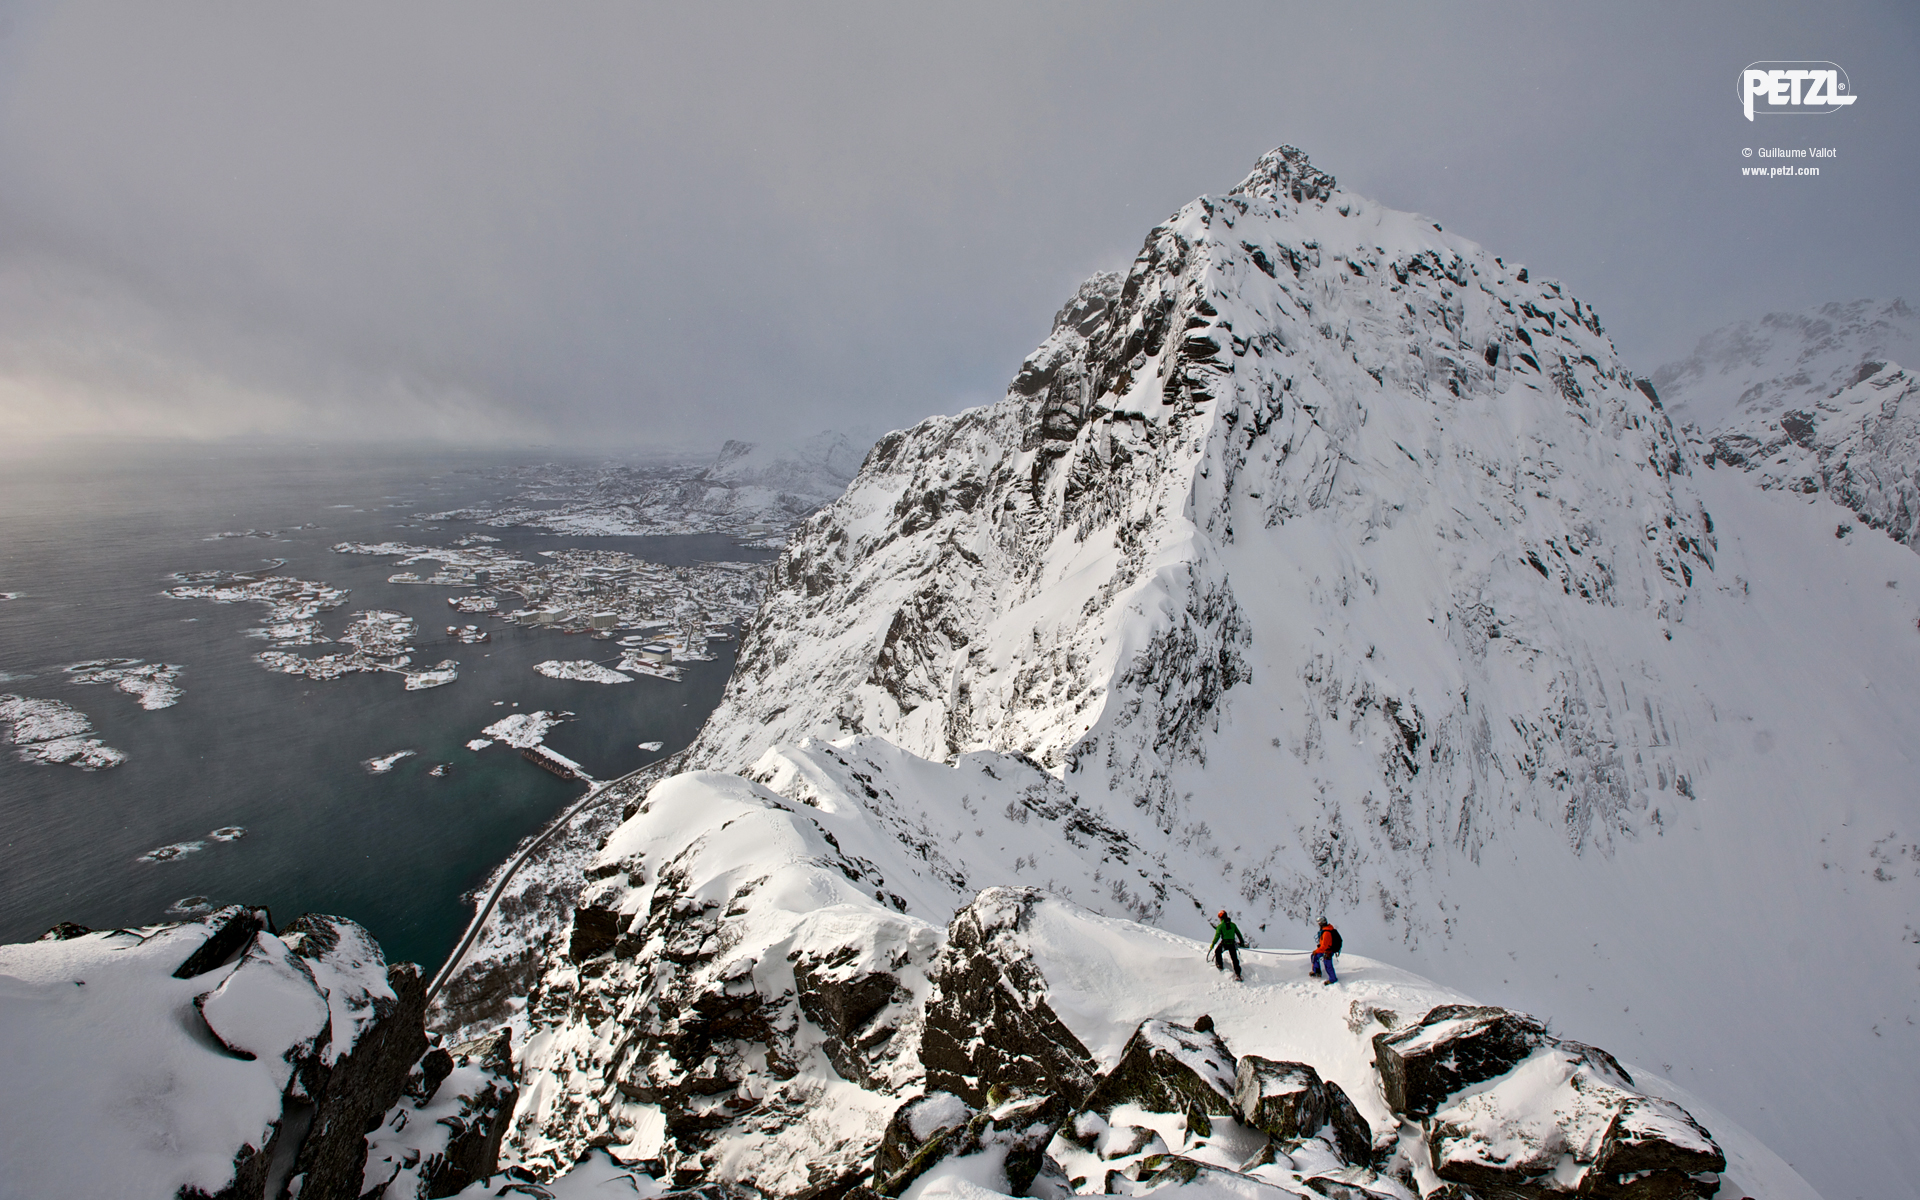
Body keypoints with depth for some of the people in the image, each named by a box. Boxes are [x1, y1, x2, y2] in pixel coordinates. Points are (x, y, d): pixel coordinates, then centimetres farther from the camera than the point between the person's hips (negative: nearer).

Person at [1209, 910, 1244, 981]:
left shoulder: (1220, 926, -6)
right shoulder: (1233, 924, 5)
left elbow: (1217, 936, -10)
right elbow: (1238, 934, 12)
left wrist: (1212, 945, -2)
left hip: (1224, 944, -3)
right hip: (1232, 944, 3)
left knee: (1217, 952, 26)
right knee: (1235, 959, 9)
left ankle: (1219, 965, 28)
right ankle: (1238, 974, 2)